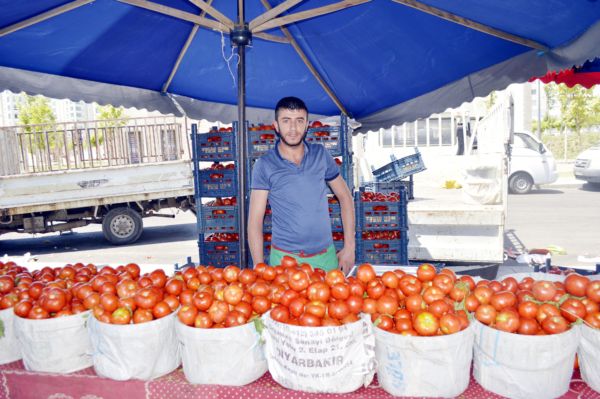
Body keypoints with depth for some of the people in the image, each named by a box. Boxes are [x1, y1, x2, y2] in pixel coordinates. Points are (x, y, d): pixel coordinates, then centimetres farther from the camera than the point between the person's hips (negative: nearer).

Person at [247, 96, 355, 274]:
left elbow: (345, 197, 8)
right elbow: (254, 222, -7)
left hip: (326, 255, 3)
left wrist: (349, 246, 2)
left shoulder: (321, 155, 1)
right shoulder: (264, 165, -7)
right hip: (284, 258, -2)